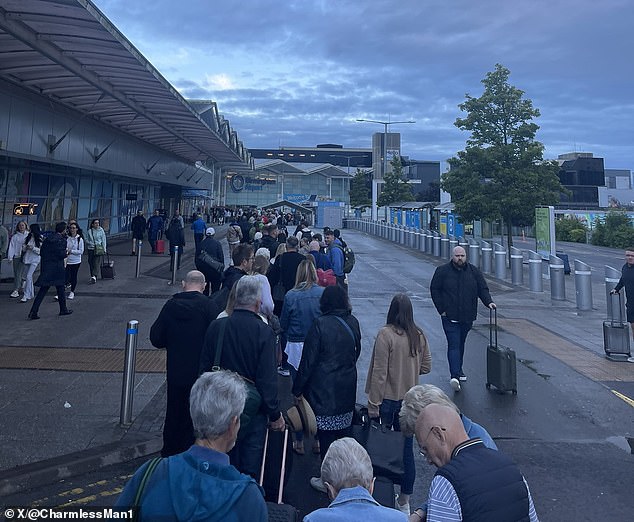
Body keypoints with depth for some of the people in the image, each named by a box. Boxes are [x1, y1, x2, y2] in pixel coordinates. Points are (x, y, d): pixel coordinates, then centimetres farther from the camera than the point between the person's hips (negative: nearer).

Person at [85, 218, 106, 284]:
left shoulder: (101, 230, 2)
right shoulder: (89, 231, 5)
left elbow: (103, 240, 5)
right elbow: (86, 239, 11)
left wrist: (104, 249, 1)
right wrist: (91, 243, -7)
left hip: (99, 249, -3)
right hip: (91, 249, 3)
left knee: (97, 263, -11)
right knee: (91, 263, 7)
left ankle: (94, 277, -17)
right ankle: (92, 276, 19)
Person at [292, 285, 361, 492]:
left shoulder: (320, 324, -16)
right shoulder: (353, 322, 0)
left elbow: (308, 360, -13)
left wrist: (298, 389, -4)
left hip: (324, 390, -6)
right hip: (347, 389, 6)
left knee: (326, 435, 6)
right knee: (343, 431, 18)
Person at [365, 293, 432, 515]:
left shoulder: (385, 335, -17)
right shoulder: (419, 336, -3)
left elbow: (379, 372, -17)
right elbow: (426, 367, 6)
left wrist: (373, 404, -12)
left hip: (388, 399, -5)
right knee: (407, 450, 13)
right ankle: (404, 502, 26)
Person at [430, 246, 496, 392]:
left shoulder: (474, 271, 6)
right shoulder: (442, 271, -2)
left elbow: (482, 289, 8)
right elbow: (434, 290, 2)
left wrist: (489, 302, -11)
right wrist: (441, 309, -4)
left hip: (467, 316, 4)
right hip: (450, 317, -3)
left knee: (460, 344, 17)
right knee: (453, 345, -11)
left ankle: (458, 371, 33)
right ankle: (455, 376, -17)